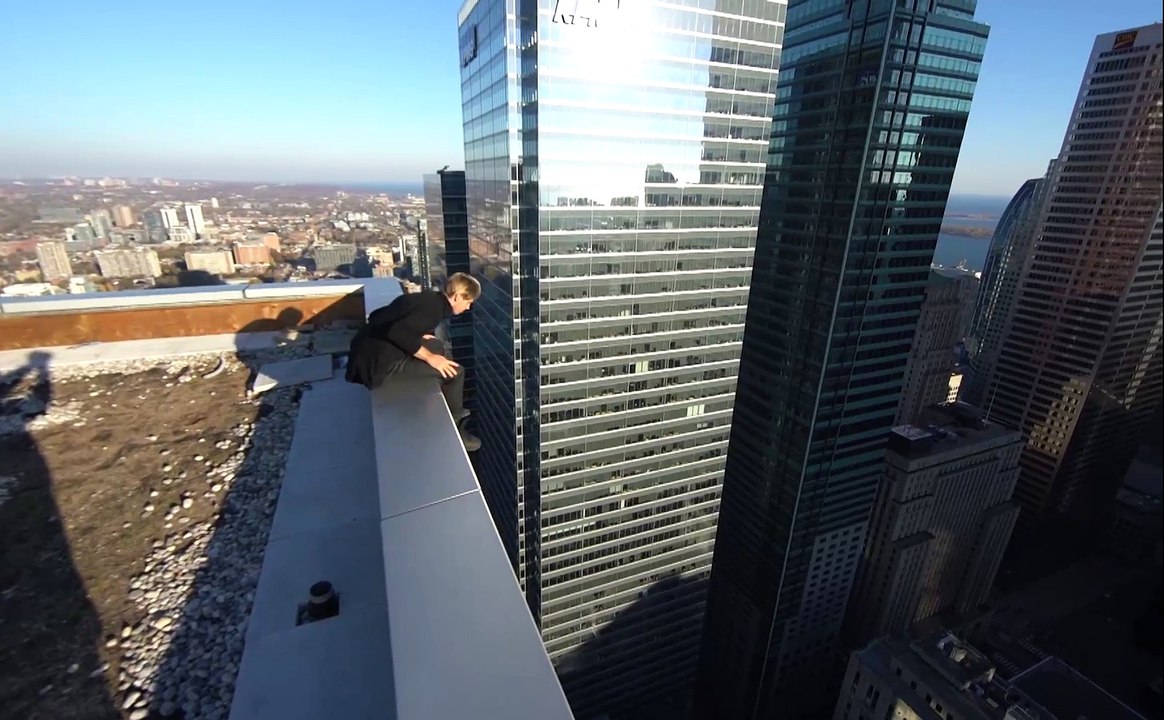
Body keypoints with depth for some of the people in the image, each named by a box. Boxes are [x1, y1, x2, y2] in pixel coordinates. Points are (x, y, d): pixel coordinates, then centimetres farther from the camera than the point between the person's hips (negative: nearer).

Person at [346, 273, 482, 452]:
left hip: (372, 348, 10)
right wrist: (429, 357, -19)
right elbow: (398, 332, -29)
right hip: (378, 362, -10)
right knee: (454, 372, -9)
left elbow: (377, 316, 18)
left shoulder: (429, 298, 12)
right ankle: (455, 430, 9)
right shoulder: (433, 307, -15)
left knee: (436, 345, 23)